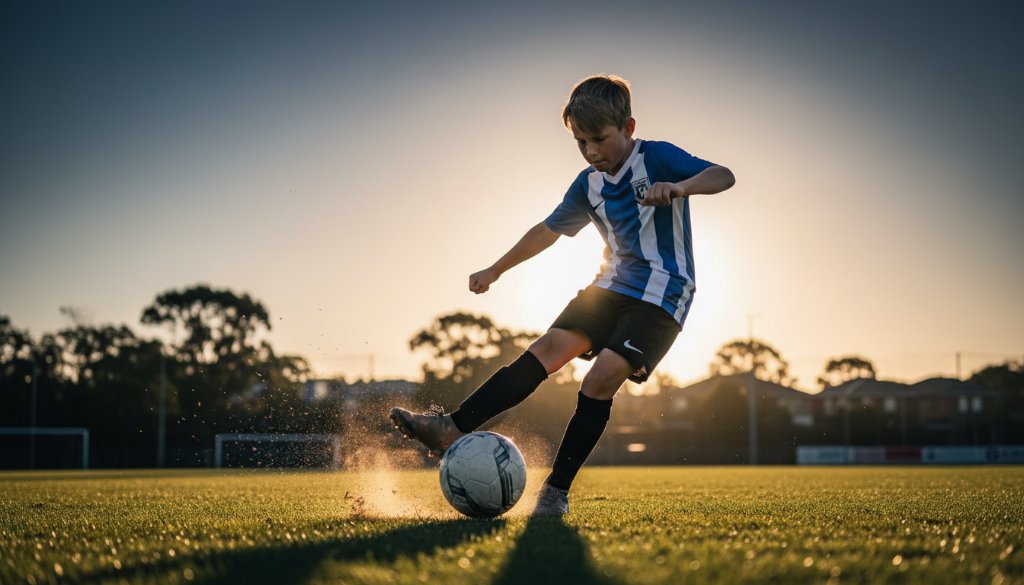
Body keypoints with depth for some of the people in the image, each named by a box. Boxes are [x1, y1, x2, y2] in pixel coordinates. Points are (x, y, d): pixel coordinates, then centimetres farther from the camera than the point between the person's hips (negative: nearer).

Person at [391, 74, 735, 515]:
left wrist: (679, 187, -44)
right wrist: (495, 269, 25)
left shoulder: (657, 158, -9)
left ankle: (557, 490, -14)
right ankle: (452, 429, -19)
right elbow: (548, 230, 22)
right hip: (612, 285, 6)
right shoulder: (590, 184, 10)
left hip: (661, 296, -6)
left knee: (602, 377, -21)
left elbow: (723, 176, -23)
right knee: (548, 348, -11)